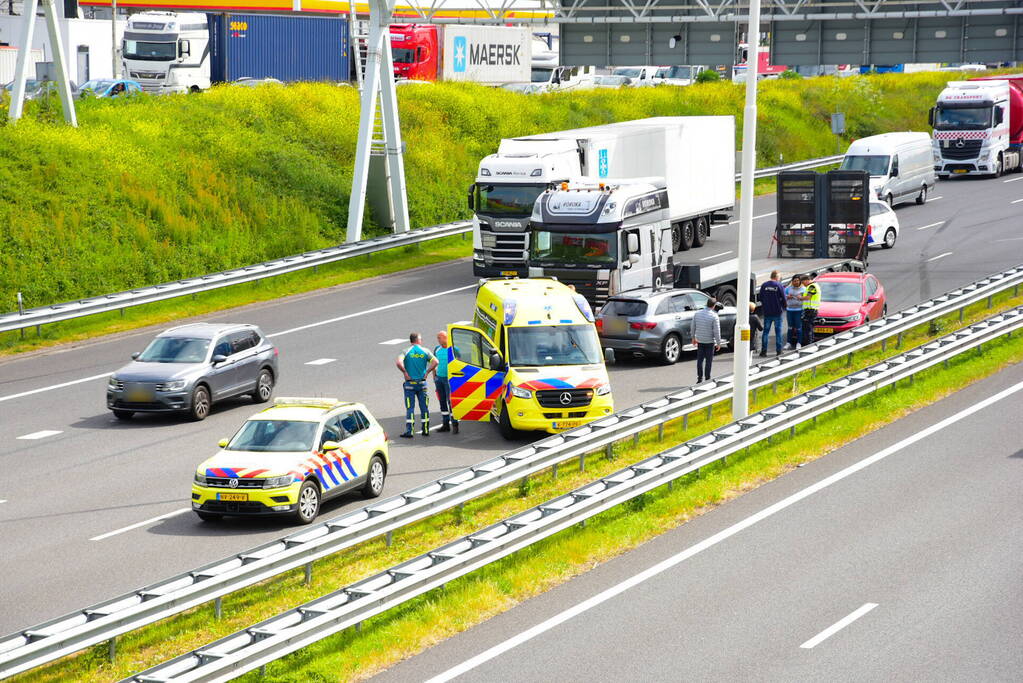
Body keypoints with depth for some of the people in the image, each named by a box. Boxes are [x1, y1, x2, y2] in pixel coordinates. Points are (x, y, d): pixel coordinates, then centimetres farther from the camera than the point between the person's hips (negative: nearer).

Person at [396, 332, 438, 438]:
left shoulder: (406, 352, -4)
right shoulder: (425, 352, 1)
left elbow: (399, 363, -20)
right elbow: (435, 362, -10)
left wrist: (405, 372, -8)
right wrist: (427, 372, -1)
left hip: (410, 383, -1)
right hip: (422, 383, 1)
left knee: (410, 408, 0)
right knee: (424, 407, 10)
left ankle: (409, 431, -6)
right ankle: (425, 430, 13)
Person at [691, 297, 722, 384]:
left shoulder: (697, 313, -1)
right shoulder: (714, 316, -15)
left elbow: (693, 327, 6)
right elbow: (717, 331, -14)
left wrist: (693, 338, 18)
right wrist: (718, 343, -5)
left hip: (700, 340, 4)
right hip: (710, 341, -4)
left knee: (700, 359, 12)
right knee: (708, 360, 4)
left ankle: (700, 378, 13)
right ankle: (707, 379, 6)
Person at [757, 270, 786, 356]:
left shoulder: (764, 285, -1)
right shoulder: (779, 285, -9)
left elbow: (761, 298, 5)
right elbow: (783, 298, -5)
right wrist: (784, 306, 14)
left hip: (767, 312, 2)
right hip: (777, 312, -2)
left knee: (766, 331, 5)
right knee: (778, 331, 7)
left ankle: (764, 350, -2)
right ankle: (778, 350, 8)